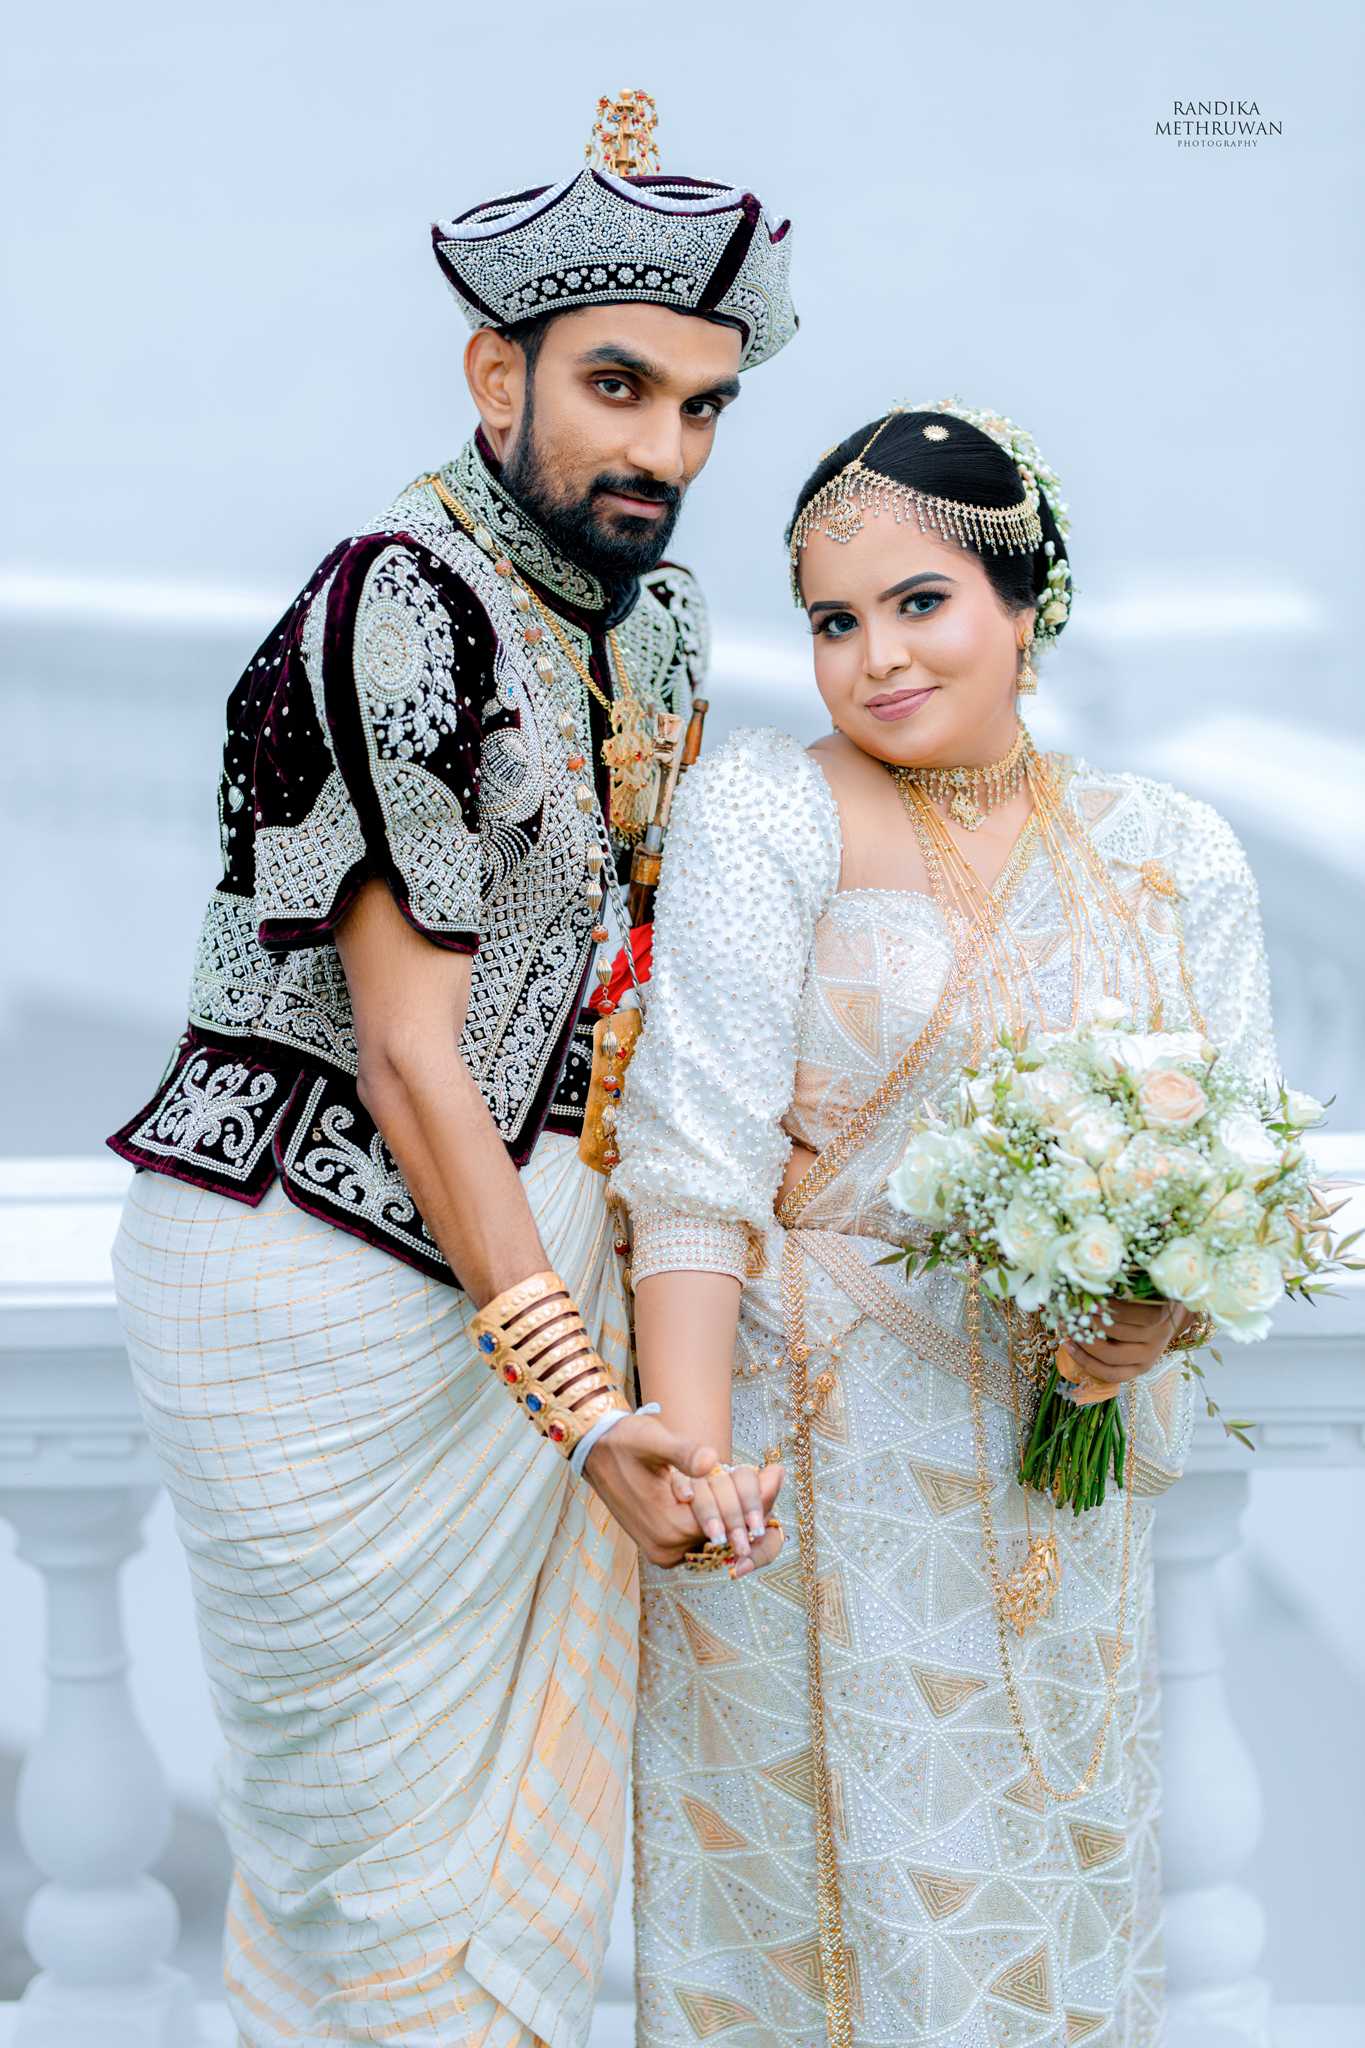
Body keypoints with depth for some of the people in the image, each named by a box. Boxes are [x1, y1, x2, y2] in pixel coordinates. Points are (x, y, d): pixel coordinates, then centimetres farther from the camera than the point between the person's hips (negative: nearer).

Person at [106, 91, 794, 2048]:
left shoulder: (657, 615, 8)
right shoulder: (399, 613, -19)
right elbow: (408, 1047, -21)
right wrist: (576, 1395, -21)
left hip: (530, 1232, 8)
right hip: (334, 1267, -8)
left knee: (534, 1754, 13)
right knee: (380, 1766, 3)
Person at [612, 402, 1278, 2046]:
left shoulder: (1171, 856, 4)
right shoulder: (765, 811, -7)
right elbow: (694, 1153, -13)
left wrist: (1167, 1312, -17)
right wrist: (689, 1444, -23)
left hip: (1056, 1448, 3)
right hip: (809, 1422, -3)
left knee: (1035, 1855, 13)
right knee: (800, 1846, 6)